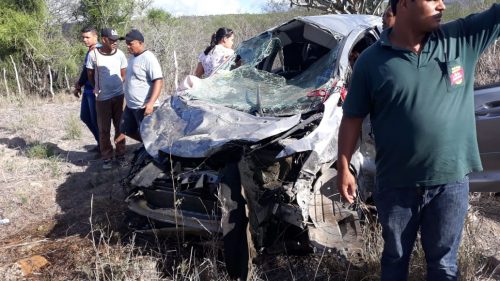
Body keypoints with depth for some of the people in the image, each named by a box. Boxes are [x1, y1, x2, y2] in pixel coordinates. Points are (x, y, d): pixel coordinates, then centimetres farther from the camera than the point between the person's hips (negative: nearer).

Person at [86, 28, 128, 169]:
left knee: (120, 127, 9)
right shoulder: (93, 54, -8)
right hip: (102, 98, -2)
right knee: (104, 129, 5)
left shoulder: (120, 54, -2)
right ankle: (106, 158, 16)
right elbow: (90, 75, 4)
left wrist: (118, 87, 13)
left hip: (119, 96, 2)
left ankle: (121, 155, 21)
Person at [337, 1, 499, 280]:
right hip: (396, 185, -1)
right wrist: (344, 168, -4)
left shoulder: (463, 38, -2)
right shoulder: (372, 61, -8)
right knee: (395, 257, 20)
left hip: (451, 182, 2)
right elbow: (352, 118, -3)